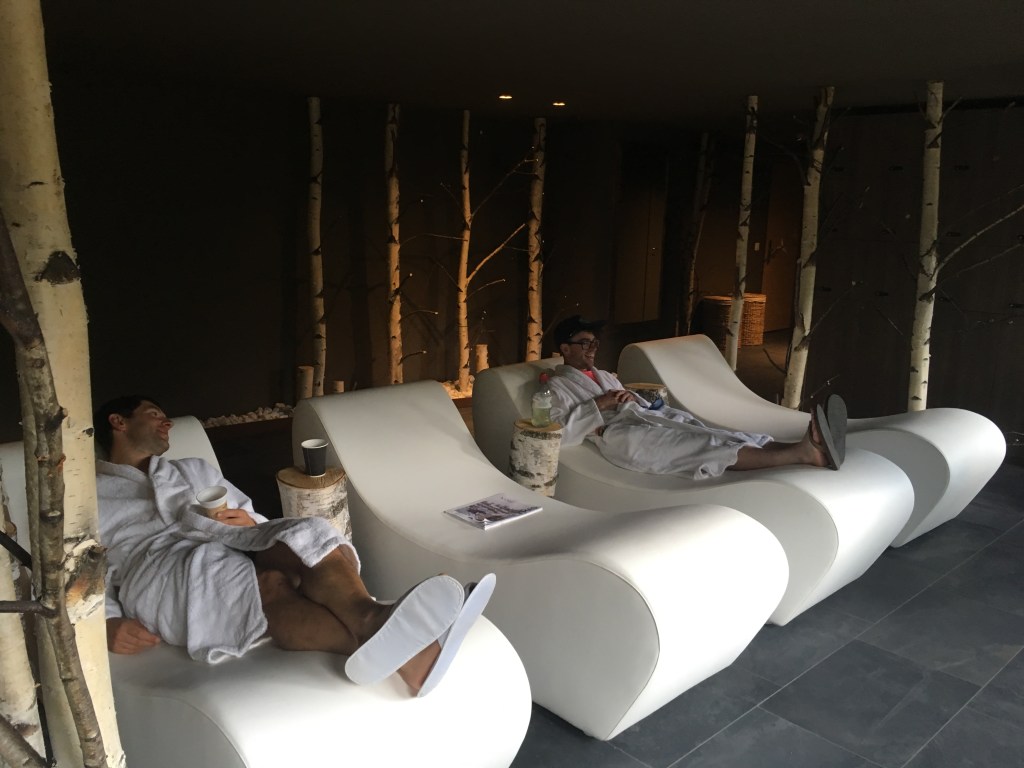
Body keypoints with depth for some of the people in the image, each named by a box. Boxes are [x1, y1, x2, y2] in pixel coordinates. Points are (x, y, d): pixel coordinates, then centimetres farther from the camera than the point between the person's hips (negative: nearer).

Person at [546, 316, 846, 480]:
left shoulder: (605, 376, 32)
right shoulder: (557, 386, 10)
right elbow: (559, 432, -7)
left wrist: (633, 398, 3)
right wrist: (599, 405, -10)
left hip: (649, 416, 8)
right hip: (619, 434, -8)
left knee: (705, 433, -18)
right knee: (699, 445, -27)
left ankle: (811, 448, -38)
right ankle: (804, 453, -43)